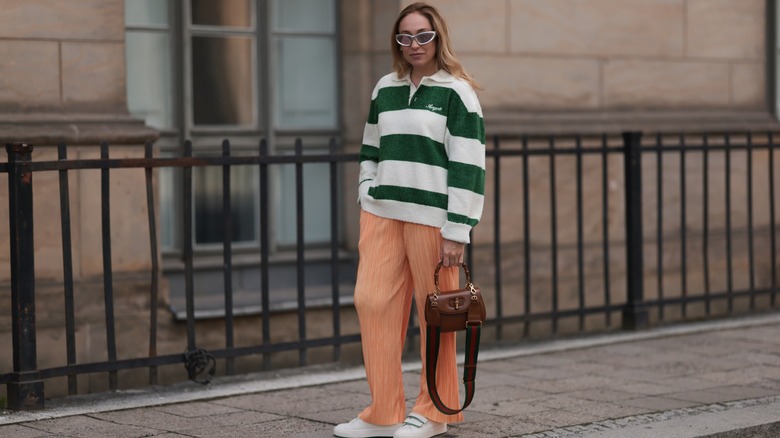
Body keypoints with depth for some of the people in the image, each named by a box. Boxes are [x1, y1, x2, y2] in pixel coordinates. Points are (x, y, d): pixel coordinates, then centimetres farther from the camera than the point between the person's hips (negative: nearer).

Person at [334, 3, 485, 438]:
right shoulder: (384, 89, 14)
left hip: (431, 216, -5)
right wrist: (367, 195, 11)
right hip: (382, 212, 6)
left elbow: (468, 166, -8)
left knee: (434, 312, 1)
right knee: (372, 300, -1)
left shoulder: (457, 92, -4)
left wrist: (457, 232, -13)